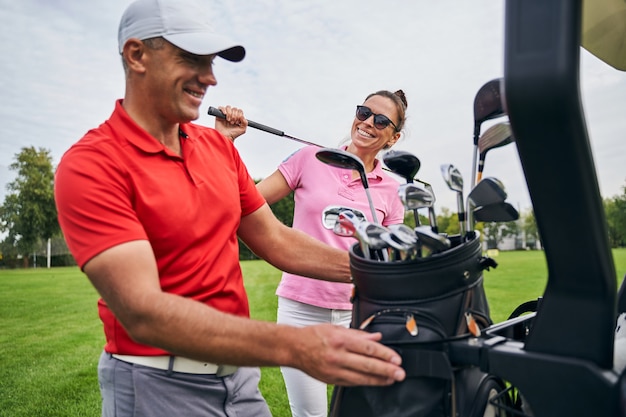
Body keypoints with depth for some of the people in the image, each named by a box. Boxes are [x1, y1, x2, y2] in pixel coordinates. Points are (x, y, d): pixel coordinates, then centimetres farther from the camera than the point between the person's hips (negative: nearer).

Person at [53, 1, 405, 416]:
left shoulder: (219, 146, 3)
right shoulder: (89, 164, -18)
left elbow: (277, 241, 6)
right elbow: (143, 311, -27)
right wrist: (294, 346, -37)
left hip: (240, 372, 6)